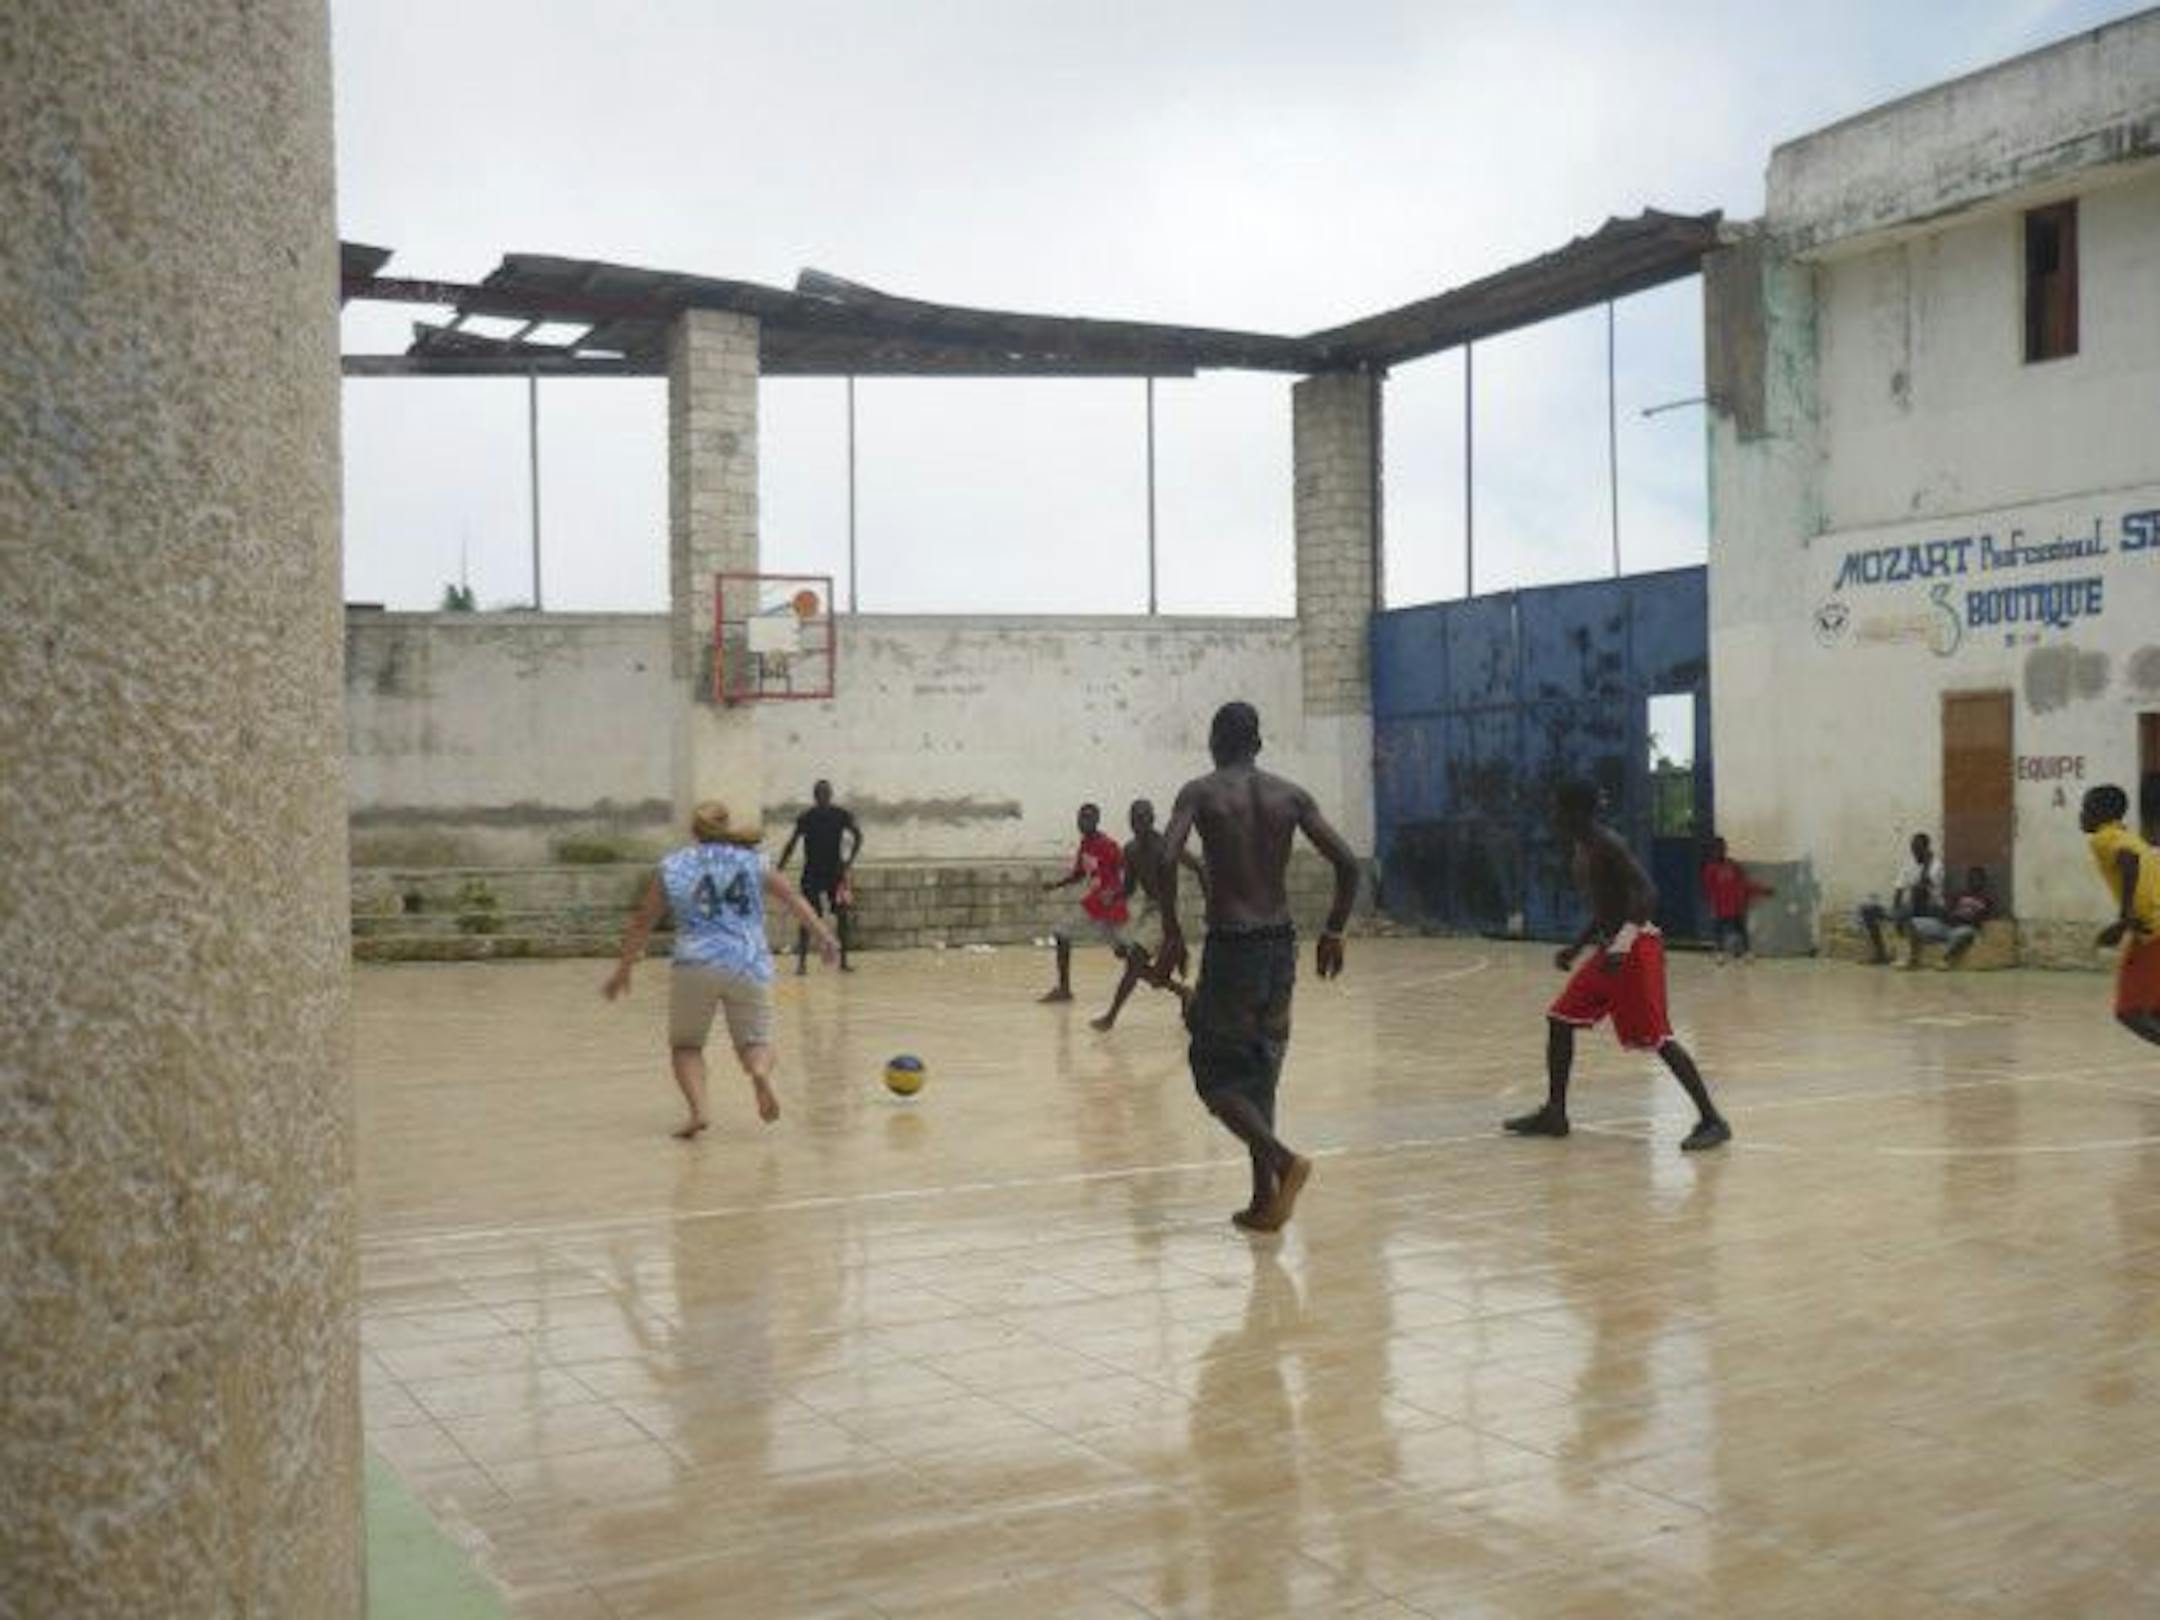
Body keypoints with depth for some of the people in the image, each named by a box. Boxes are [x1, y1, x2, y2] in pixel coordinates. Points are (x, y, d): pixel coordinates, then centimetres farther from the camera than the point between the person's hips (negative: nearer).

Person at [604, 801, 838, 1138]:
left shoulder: (672, 868, 9)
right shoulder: (751, 860, 12)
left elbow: (642, 923, 13)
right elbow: (793, 898, 13)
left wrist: (623, 970, 22)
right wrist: (823, 936, 20)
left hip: (696, 967, -1)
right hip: (750, 966, 1)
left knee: (685, 1046, 16)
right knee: (756, 1042, 14)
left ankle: (698, 1109, -8)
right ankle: (760, 1071, -21)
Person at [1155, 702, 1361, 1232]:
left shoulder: (1199, 793, -2)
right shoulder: (1291, 795, 7)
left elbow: (1167, 859, -19)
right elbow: (1347, 863, 1)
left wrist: (1171, 932, -9)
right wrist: (1333, 932, 12)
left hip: (1230, 946, -4)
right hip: (1281, 945, 4)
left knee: (1215, 1073, 6)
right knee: (1258, 1072, 16)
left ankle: (1282, 1159, -16)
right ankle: (1265, 1200, 15)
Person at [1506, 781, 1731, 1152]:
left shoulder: (1607, 845, -16)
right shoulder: (1581, 849, 14)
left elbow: (1647, 895, -25)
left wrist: (1621, 945, -33)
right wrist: (1576, 947, 22)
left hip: (1635, 949, -10)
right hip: (1610, 948, 10)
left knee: (1656, 1038, -11)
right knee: (1559, 1020, 9)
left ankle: (1711, 1121, -6)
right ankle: (1554, 1113, 17)